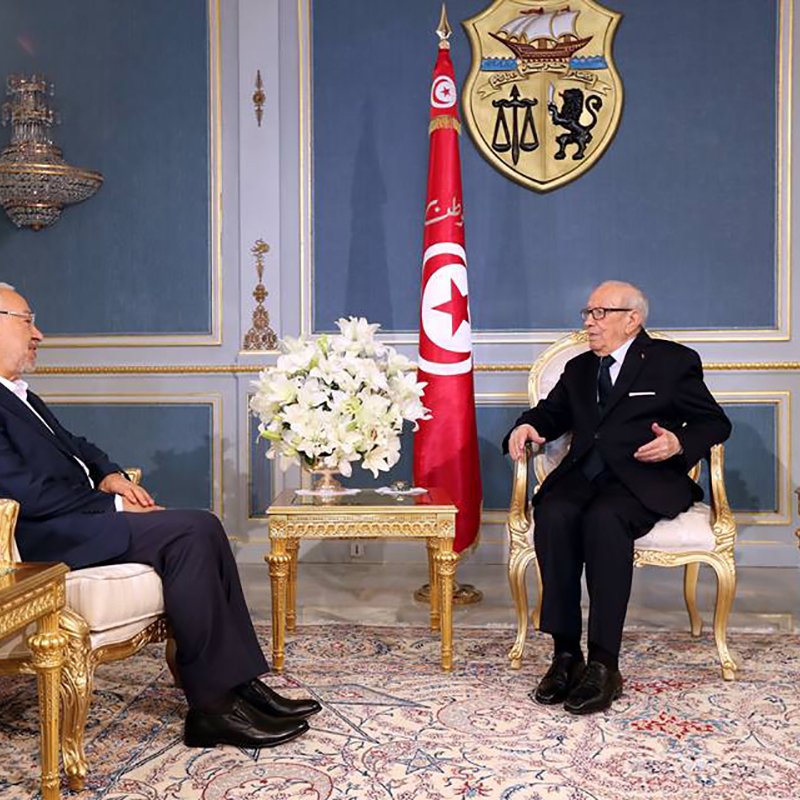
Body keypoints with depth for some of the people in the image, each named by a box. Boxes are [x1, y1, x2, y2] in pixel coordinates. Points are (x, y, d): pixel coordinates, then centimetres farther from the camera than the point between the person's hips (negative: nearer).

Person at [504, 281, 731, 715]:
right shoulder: (579, 369, 25)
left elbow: (716, 422, 9)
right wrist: (526, 427, 2)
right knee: (553, 514, -31)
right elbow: (550, 414, 27)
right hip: (583, 475, 4)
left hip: (644, 479, -4)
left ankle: (604, 665, -32)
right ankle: (566, 654, -24)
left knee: (603, 517, -37)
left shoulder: (673, 361, 11)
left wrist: (679, 443, -12)